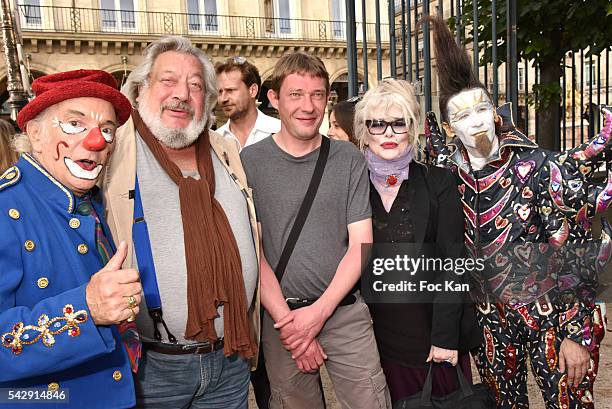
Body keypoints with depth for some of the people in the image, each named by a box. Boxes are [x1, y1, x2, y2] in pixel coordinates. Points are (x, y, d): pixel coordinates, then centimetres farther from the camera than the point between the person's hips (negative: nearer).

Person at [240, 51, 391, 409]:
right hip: (280, 316, 0)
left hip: (343, 310, 1)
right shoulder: (250, 162, -4)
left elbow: (361, 243, -2)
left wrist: (319, 312, -10)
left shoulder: (349, 159, 0)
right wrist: (286, 319, -10)